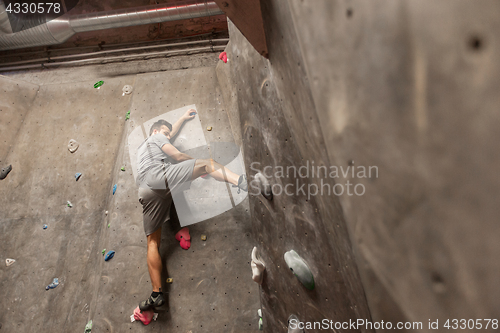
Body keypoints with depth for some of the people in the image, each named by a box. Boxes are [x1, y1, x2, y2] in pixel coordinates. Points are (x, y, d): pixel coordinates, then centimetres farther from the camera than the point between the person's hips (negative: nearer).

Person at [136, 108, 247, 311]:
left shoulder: (141, 148, 44)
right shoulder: (155, 137, 22)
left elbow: (170, 134, 57)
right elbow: (178, 156, 10)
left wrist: (183, 118, 66)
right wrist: (201, 164, 23)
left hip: (146, 190, 7)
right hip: (160, 176, -7)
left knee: (153, 242, 4)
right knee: (208, 164, -5)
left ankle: (156, 294, -2)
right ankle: (240, 181, -33)